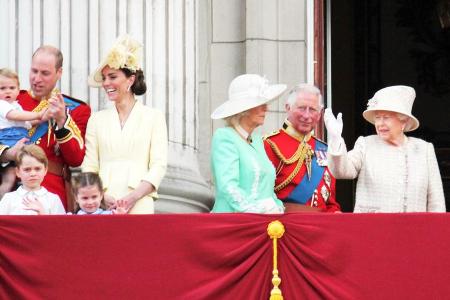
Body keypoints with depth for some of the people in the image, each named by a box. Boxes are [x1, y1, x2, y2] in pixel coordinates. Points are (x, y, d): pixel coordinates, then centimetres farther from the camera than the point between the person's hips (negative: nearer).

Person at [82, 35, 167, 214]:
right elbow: (89, 167, 10)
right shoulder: (97, 119, 15)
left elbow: (159, 166, 2)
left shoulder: (154, 117, 8)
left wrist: (134, 196, -13)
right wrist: (102, 196, -9)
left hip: (139, 205, -2)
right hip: (102, 205, 2)